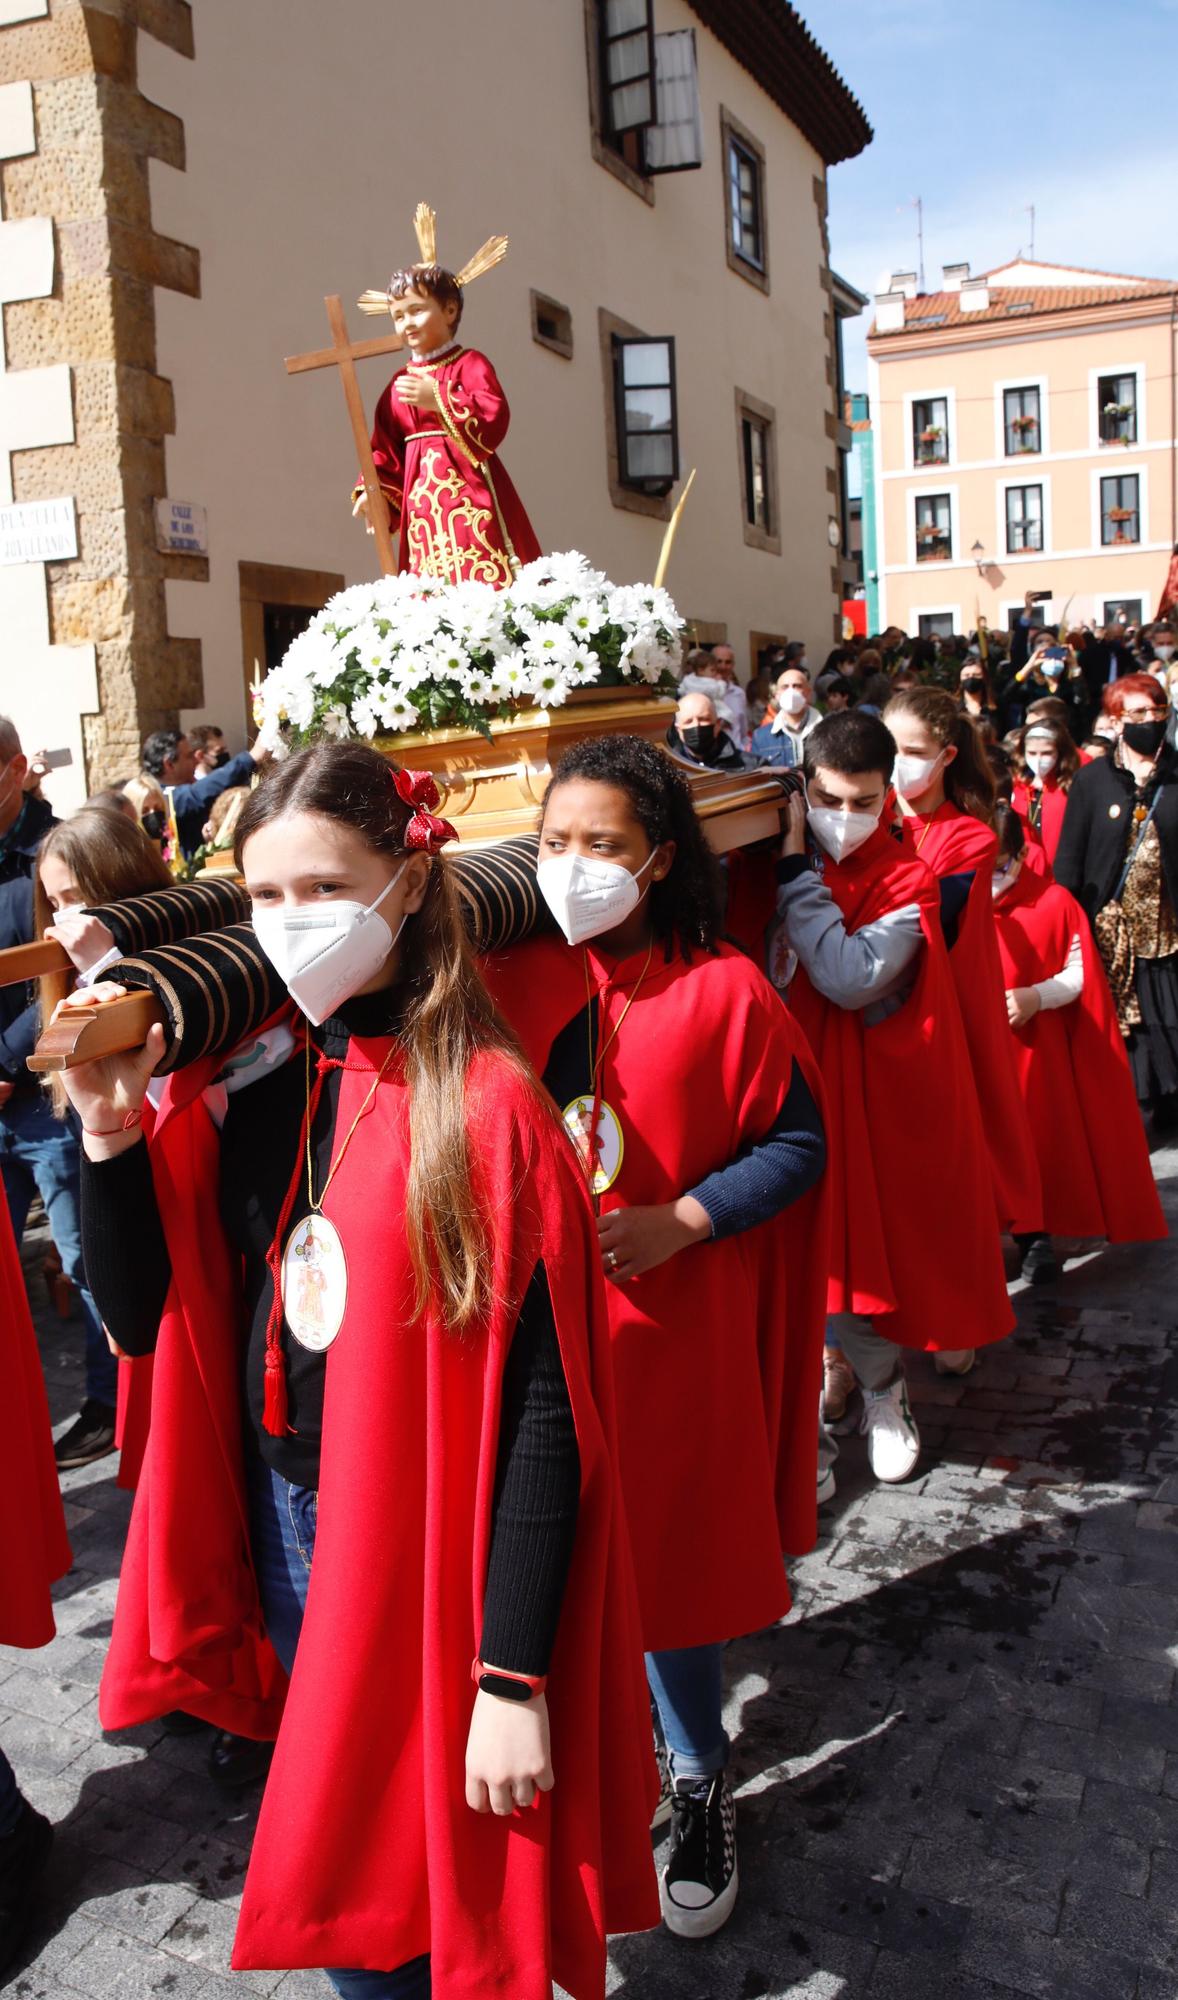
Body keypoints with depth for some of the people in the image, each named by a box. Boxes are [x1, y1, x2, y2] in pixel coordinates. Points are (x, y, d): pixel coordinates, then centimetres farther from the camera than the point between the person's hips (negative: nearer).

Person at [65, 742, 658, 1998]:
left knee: (442, 1878, 11)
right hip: (278, 1527, 5)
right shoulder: (231, 1076, -1)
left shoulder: (483, 1107, -18)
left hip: (429, 1550, -5)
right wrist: (109, 1131, -14)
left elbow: (543, 1410, -17)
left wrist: (516, 1680, -17)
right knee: (343, 1867, 22)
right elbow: (142, 1320, 1)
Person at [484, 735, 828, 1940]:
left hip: (672, 1325, -2)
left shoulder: (722, 992, -9)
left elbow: (798, 1144, -5)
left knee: (670, 1555, 12)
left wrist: (683, 1221, -16)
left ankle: (700, 1782, 36)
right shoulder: (507, 980, 0)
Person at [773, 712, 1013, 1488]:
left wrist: (796, 872, -21)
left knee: (857, 1255, 7)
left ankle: (884, 1393, 34)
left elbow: (851, 980, -25)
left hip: (874, 1094, -2)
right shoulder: (785, 865, 1)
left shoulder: (908, 882, -9)